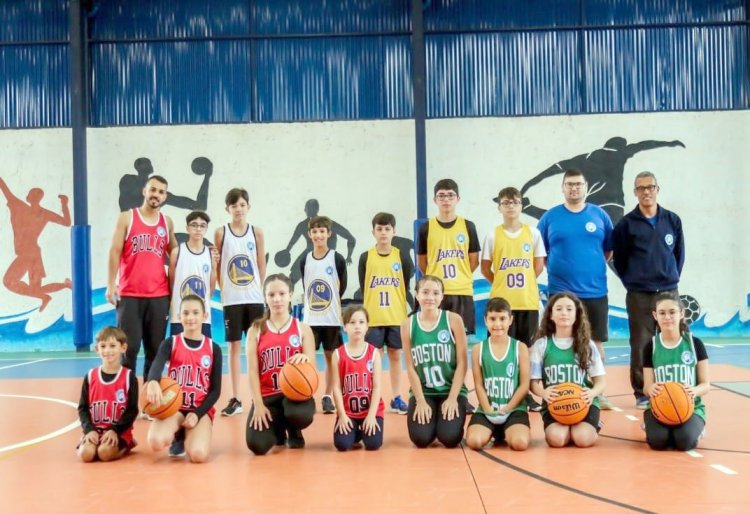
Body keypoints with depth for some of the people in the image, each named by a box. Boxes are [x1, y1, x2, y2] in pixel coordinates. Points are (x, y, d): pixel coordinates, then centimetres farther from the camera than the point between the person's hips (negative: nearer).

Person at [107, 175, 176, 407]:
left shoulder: (167, 222, 11)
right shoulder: (126, 218, 2)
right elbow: (115, 252, -2)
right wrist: (110, 285, -9)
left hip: (159, 296, 3)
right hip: (130, 295, -3)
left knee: (155, 350, 5)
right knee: (129, 348, -4)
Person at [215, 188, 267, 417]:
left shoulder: (257, 232, 3)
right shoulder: (221, 232, 1)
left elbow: (262, 265, 6)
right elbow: (217, 265, 3)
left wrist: (260, 290, 2)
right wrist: (222, 290, -2)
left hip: (254, 298, 1)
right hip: (231, 299, -1)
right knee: (234, 347, 4)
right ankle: (235, 399, 10)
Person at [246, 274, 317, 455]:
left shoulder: (303, 328, 4)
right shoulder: (256, 329, 4)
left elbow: (312, 369, 0)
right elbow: (252, 370, -1)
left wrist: (305, 358, -25)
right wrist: (258, 404, -12)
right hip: (267, 395, 1)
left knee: (301, 415, -38)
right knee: (257, 445, -22)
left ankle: (294, 431, 6)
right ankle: (278, 428, 20)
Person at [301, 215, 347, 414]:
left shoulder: (338, 259, -4)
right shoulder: (305, 261, 4)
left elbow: (342, 288, 1)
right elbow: (305, 288, 10)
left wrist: (335, 307, 1)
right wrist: (312, 304, 5)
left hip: (332, 318, -2)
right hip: (310, 318, 2)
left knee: (331, 357, 7)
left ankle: (327, 397, 18)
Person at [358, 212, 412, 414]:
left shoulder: (402, 257, 1)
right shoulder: (366, 257, 0)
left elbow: (406, 287, 5)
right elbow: (363, 288, 4)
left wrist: (409, 312, 1)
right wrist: (364, 312, 1)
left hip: (397, 317, 1)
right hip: (373, 317, -1)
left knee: (395, 355, 9)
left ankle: (396, 398, 18)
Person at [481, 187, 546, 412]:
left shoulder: (533, 233, 3)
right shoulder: (493, 235, 1)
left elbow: (539, 266, 7)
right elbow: (485, 268, 5)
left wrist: (523, 283, 3)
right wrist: (502, 284, 2)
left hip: (529, 301, 1)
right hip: (501, 301, -1)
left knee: (527, 348, 7)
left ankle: (525, 393, 17)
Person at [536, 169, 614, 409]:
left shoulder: (600, 215, 4)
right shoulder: (550, 217, 1)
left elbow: (609, 249, 13)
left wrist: (594, 267, 4)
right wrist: (555, 268, 0)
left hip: (594, 291, 1)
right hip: (560, 291, -1)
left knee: (595, 342, 7)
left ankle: (599, 392, 19)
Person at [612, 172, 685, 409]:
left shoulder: (673, 220, 6)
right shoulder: (626, 224, -1)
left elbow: (679, 254, 13)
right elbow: (619, 259, 5)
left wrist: (672, 278, 8)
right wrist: (631, 282, 3)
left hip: (669, 292, 2)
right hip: (639, 296, -2)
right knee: (640, 345, 1)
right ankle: (641, 393, 11)